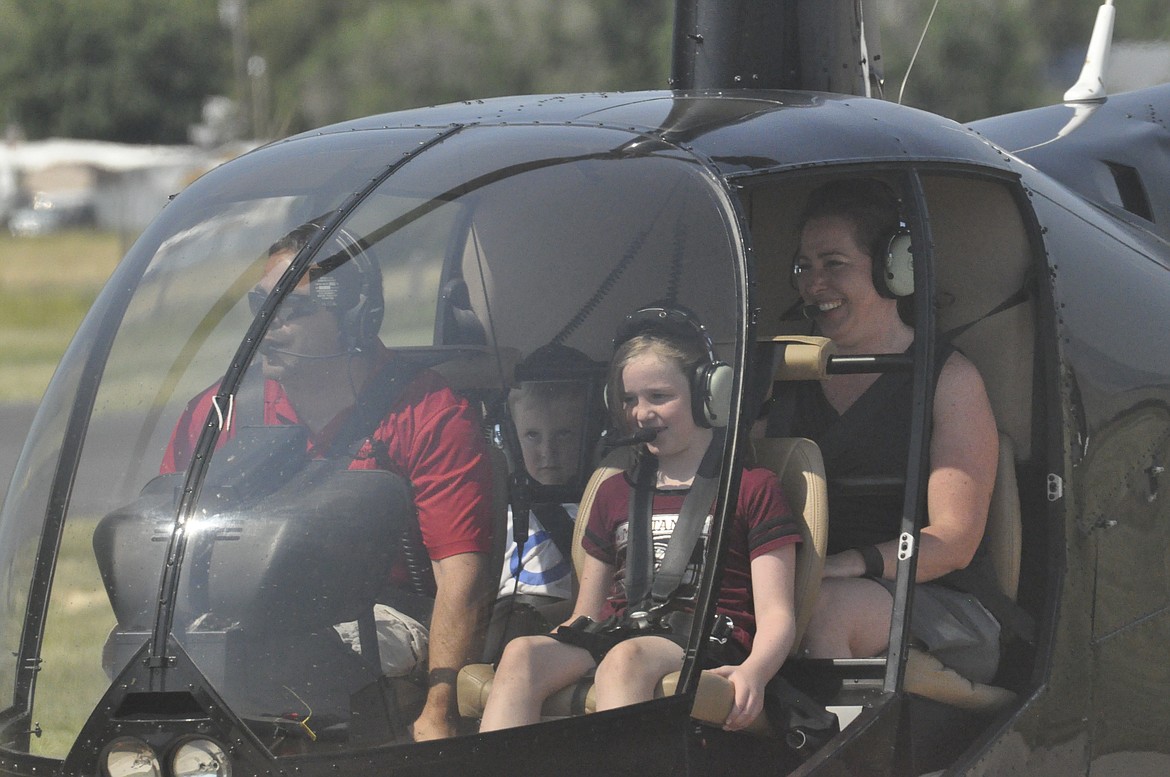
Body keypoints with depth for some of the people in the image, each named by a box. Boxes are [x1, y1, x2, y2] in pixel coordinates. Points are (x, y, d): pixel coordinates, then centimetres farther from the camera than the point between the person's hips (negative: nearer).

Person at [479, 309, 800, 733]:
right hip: (615, 634, 5)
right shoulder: (615, 493, 30)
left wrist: (753, 671, -21)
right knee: (521, 653, -28)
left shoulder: (752, 489, 13)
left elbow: (775, 615, 2)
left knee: (625, 658, -39)